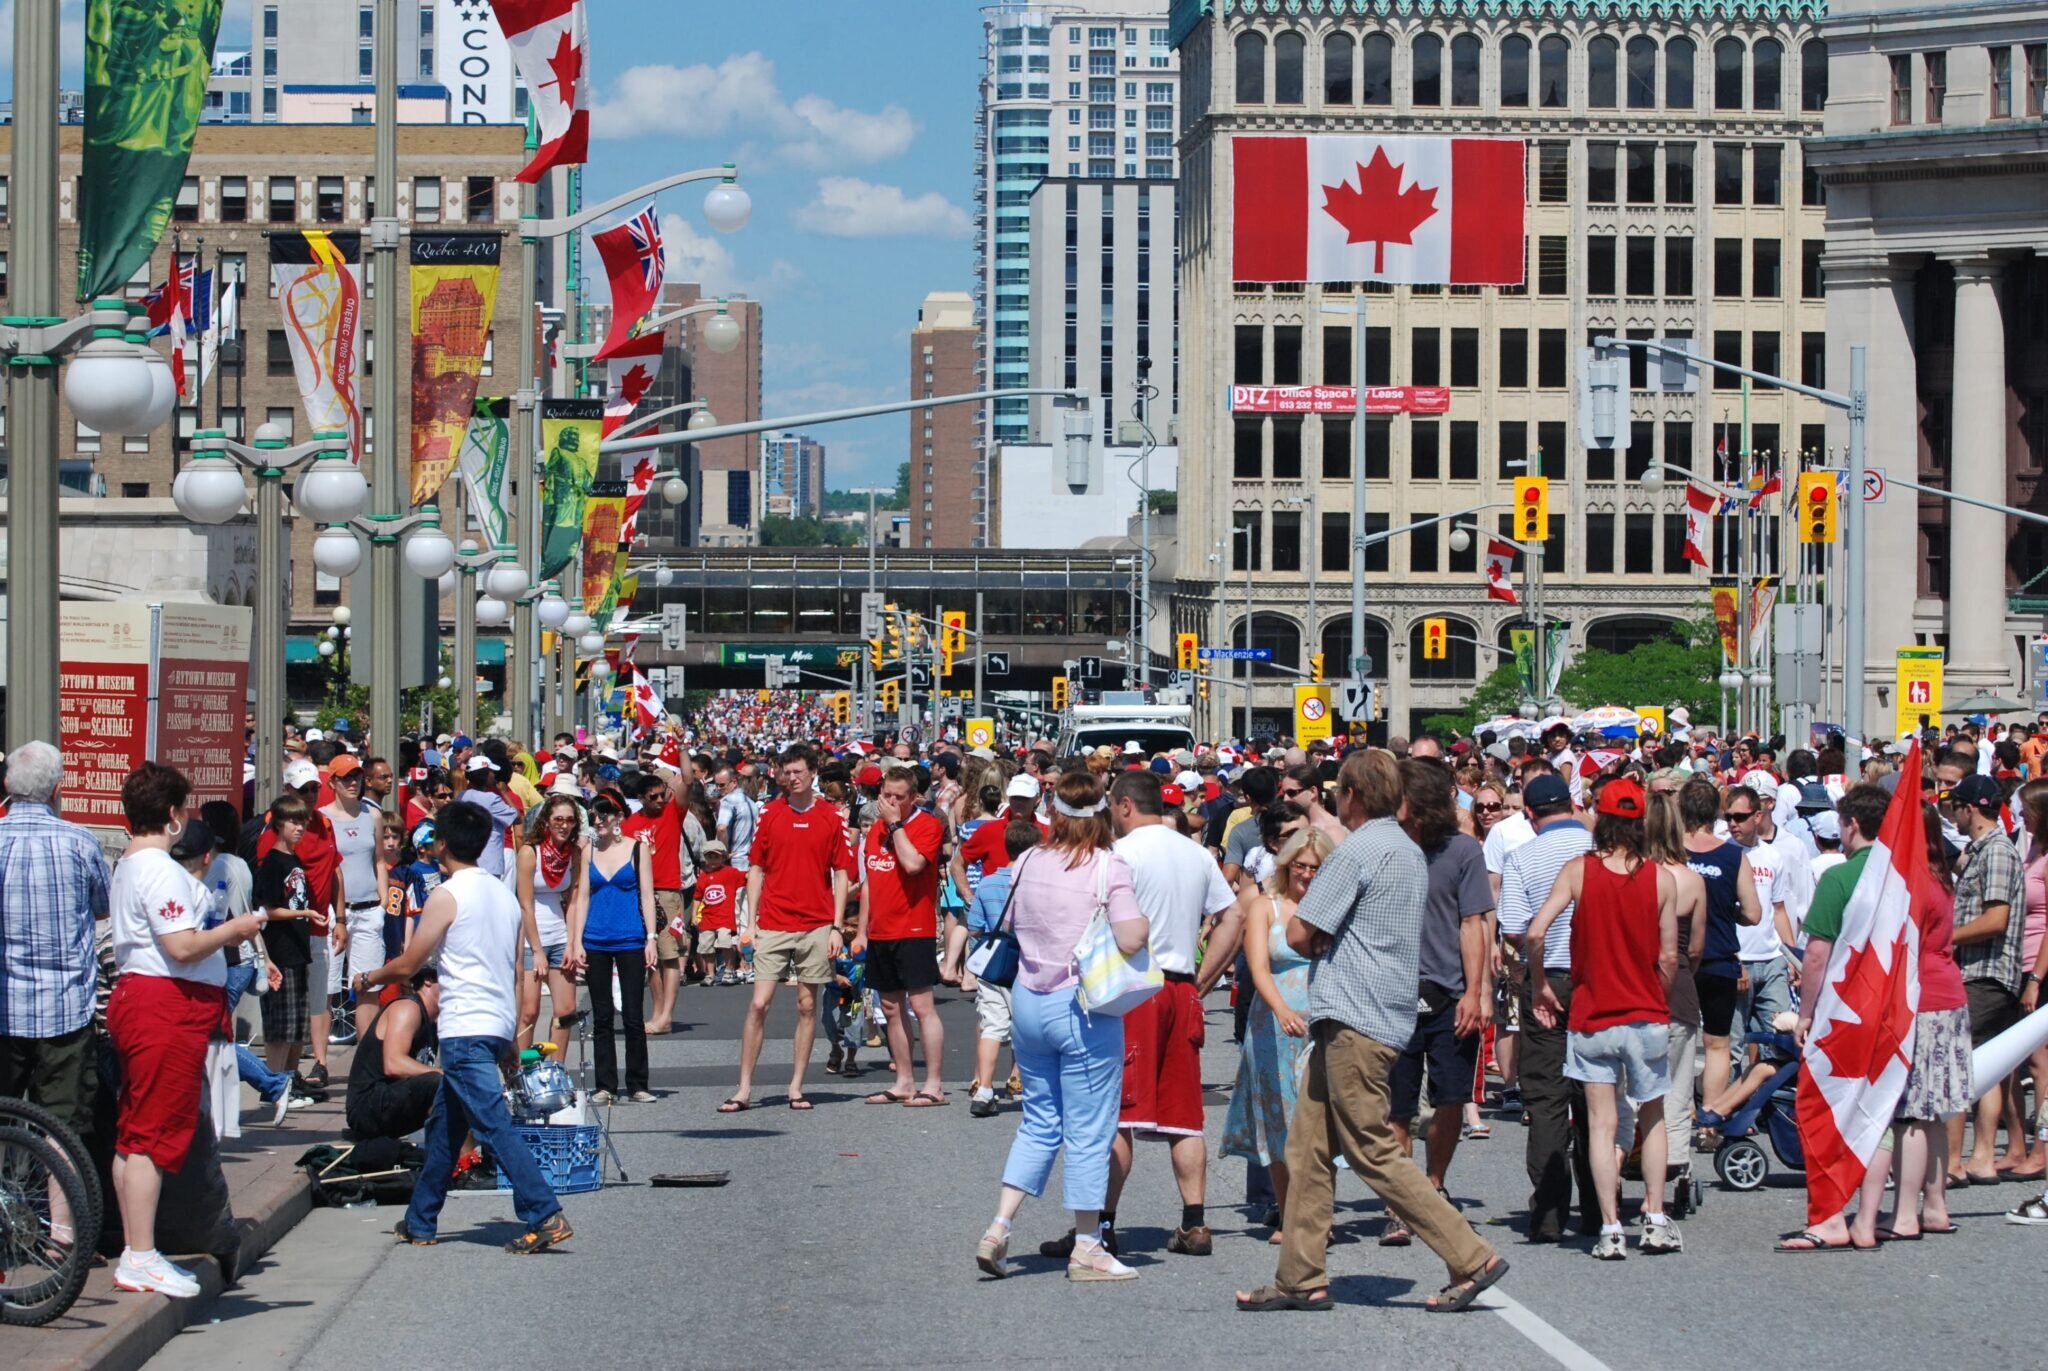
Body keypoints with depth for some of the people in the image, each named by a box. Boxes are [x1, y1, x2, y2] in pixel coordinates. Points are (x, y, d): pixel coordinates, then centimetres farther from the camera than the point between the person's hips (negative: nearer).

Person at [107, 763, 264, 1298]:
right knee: (156, 1133, -8)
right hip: (167, 1007, -11)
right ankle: (141, 1259, -7)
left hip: (135, 996, 11)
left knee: (134, 1133, 12)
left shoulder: (128, 867, 16)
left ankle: (135, 1253, 17)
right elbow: (182, 946, -22)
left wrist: (223, 934, 20)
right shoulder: (162, 870, -16)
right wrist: (234, 929, -8)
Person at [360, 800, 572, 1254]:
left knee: (493, 1124, -12)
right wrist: (512, 1038, 22)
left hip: (466, 1028, -9)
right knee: (443, 1123, 18)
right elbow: (517, 973, 16)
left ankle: (545, 1217, -21)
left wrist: (369, 979, 14)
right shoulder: (503, 895, 14)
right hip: (498, 1025, 9)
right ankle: (420, 1223, 25)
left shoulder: (447, 896, -9)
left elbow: (407, 965, -6)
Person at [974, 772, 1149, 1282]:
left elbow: (1010, 925, 14)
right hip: (1083, 1007, -5)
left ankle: (999, 1228, 8)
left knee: (1039, 1121, 17)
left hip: (1028, 1000, 5)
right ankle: (1087, 1248, 8)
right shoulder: (1108, 867, -12)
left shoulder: (1028, 862, 3)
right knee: (1088, 1130, 3)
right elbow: (1131, 939, -19)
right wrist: (1139, 916, 0)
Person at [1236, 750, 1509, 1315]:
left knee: (1373, 1151, -8)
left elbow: (1300, 934, -13)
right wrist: (1329, 943, 8)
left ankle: (1472, 1258, -8)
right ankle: (1300, 1279, 11)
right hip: (1386, 1015, 10)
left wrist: (1319, 947, 8)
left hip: (1354, 1019, -10)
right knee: (1308, 1147, 11)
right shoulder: (1410, 853, 17)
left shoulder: (1358, 851, -13)